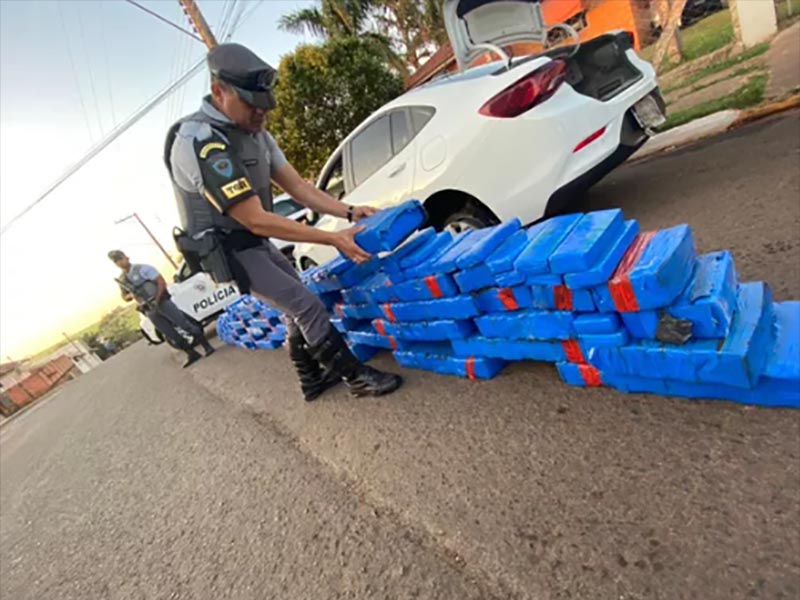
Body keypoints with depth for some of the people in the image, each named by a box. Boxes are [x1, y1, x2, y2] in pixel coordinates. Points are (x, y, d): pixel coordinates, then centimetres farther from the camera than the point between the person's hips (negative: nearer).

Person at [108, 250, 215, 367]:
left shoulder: (142, 268, -4)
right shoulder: (121, 280, 12)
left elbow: (162, 282, -9)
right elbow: (125, 298, 23)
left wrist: (157, 300, -15)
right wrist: (130, 295, -1)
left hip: (162, 302, -5)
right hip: (150, 310, 5)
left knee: (185, 324, -10)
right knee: (172, 336, 1)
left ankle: (207, 346, -4)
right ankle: (192, 354, 7)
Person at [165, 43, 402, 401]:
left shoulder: (255, 133, 2)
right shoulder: (198, 141, -26)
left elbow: (298, 187, 0)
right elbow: (256, 219, -31)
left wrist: (348, 212, -14)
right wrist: (333, 239, -32)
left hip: (256, 243, 9)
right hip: (228, 250, -9)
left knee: (298, 308, 14)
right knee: (308, 307, -13)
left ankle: (312, 380, 28)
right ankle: (356, 377, 1)